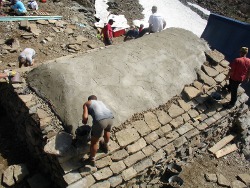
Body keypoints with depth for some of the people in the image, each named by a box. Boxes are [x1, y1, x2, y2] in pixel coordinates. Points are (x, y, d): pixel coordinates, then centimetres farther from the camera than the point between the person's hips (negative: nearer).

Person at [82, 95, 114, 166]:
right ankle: (106, 146, 60)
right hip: (110, 117, 5)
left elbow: (85, 117, 5)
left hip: (100, 120, -5)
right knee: (107, 131, 38)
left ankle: (92, 160, 34)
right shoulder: (100, 102, 36)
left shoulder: (86, 103, 20)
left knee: (94, 141, 17)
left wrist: (84, 121, 27)